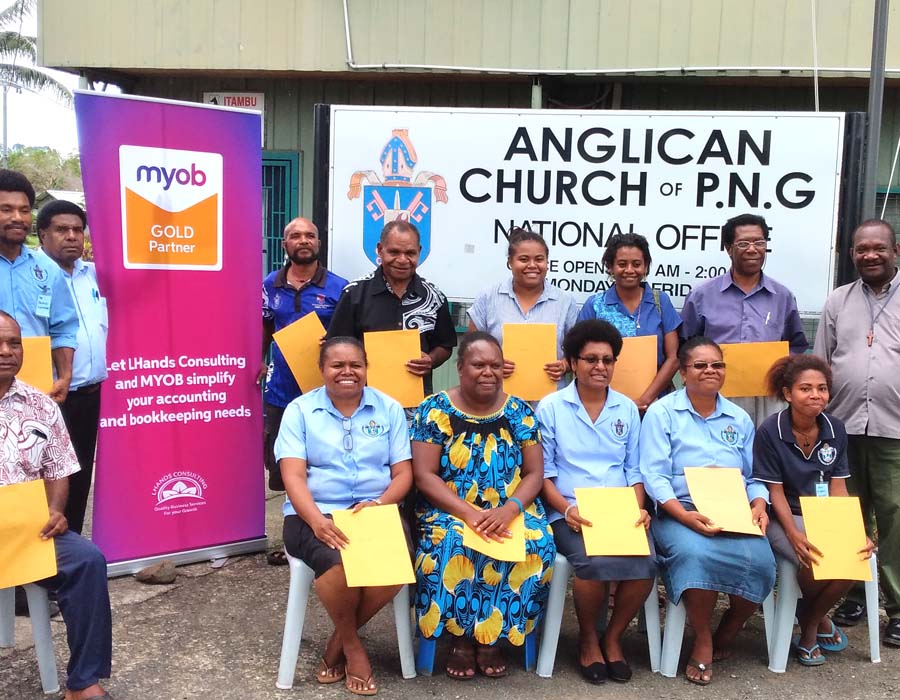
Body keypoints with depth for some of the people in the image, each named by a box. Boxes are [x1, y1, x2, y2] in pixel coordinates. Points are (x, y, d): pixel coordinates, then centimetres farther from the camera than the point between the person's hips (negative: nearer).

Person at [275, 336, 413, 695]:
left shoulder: (389, 409, 9)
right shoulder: (300, 410, 3)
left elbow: (403, 473, 5)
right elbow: (293, 475, -8)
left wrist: (379, 503, -17)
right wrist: (317, 521, -25)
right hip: (315, 516, -2)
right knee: (340, 563, -34)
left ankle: (338, 640, -1)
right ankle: (352, 644, -1)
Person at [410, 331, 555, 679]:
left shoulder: (519, 411, 4)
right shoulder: (435, 410, -3)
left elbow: (534, 473, 1)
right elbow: (424, 476, -9)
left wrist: (509, 510, -19)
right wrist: (469, 513, -22)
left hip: (511, 511, 2)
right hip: (449, 511, -2)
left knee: (538, 543, -27)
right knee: (449, 544, -34)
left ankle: (493, 638, -8)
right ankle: (461, 637, -10)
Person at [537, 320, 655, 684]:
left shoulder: (627, 408, 13)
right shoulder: (550, 407, 2)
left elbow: (635, 469, 13)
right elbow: (543, 472, 0)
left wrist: (638, 509, -4)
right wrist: (566, 509, -15)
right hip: (571, 515, -3)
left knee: (644, 563, -27)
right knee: (596, 562, -32)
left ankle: (613, 637, 2)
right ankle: (588, 639, -1)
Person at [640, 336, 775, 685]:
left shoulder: (739, 418, 18)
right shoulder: (661, 413, 2)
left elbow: (755, 477, 17)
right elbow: (654, 476, -7)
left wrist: (758, 506, -5)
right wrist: (686, 515, -21)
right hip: (679, 514, -4)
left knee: (760, 560, -26)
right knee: (696, 553, -36)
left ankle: (726, 634, 3)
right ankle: (703, 640, -9)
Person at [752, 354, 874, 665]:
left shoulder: (835, 429, 2)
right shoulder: (770, 432, -12)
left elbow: (838, 488, 3)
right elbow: (776, 492, -11)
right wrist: (795, 535, -26)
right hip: (784, 517, -4)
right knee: (817, 560, -31)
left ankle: (811, 622, 5)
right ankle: (818, 619, 7)